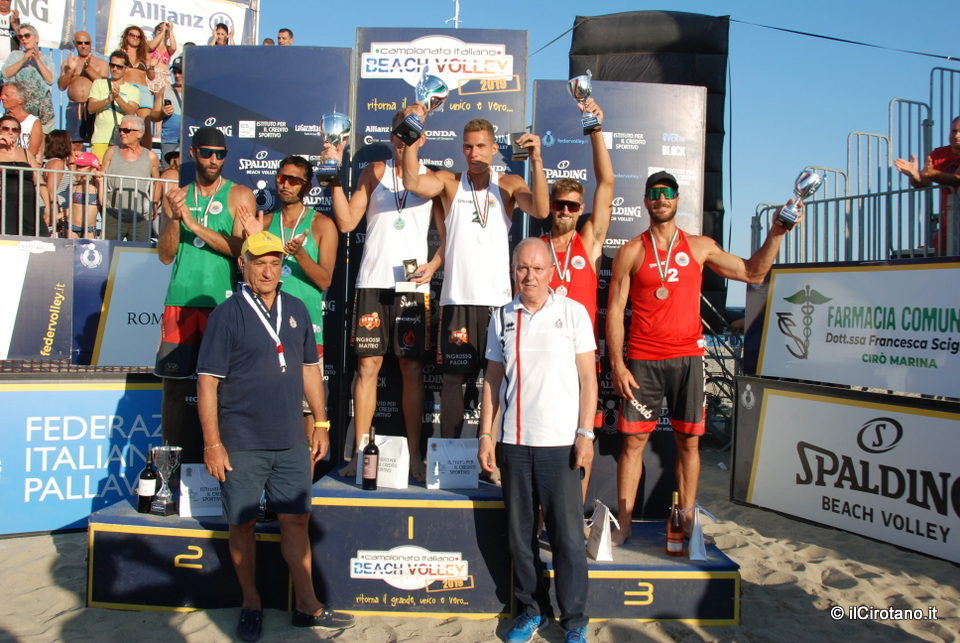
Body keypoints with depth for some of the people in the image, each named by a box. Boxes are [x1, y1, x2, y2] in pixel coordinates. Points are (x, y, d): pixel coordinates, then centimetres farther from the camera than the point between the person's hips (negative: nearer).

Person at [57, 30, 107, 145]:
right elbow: (61, 86, 8)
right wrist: (70, 70, -6)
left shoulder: (101, 63, 13)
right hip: (74, 107, 2)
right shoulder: (68, 63, 18)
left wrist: (88, 68, -12)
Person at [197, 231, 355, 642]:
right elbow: (207, 382, -9)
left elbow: (309, 369, 14)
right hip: (242, 444, -4)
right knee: (243, 524, 9)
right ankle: (251, 605, 27)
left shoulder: (296, 310, 8)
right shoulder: (227, 315, -7)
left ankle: (307, 605, 22)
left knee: (296, 519, 10)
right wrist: (212, 443, -12)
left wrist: (321, 423, 11)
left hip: (291, 441, 4)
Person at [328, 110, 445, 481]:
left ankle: (414, 456, 8)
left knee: (413, 370, 0)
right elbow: (347, 222, 7)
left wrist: (433, 265, -6)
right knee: (367, 367, 0)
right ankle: (359, 454, 8)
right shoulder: (375, 172, 13)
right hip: (372, 282, 1)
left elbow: (448, 235, 10)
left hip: (413, 287, 0)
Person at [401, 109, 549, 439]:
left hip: (498, 298, 1)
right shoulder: (449, 182, 7)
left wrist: (536, 160, -18)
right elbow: (412, 182, -11)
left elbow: (541, 210, -10)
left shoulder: (509, 185, 8)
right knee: (453, 376, 3)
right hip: (457, 298, 0)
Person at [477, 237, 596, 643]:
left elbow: (587, 377, 1)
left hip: (561, 442, -3)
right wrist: (485, 434, 5)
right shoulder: (502, 317, 8)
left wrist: (585, 433, -6)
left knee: (567, 534, 2)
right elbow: (493, 378, 10)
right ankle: (531, 609, 28)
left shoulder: (573, 313, 1)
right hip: (513, 442, 3)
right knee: (520, 532, 11)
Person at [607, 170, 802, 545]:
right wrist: (617, 364, -7)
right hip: (642, 360, -1)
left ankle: (688, 521, 15)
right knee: (633, 439, -1)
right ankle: (623, 524, 8)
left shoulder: (700, 247, 10)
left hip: (687, 357, 2)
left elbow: (753, 273, 15)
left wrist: (775, 234, 3)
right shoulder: (631, 251, 4)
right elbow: (614, 310, 1)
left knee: (688, 441, 4)